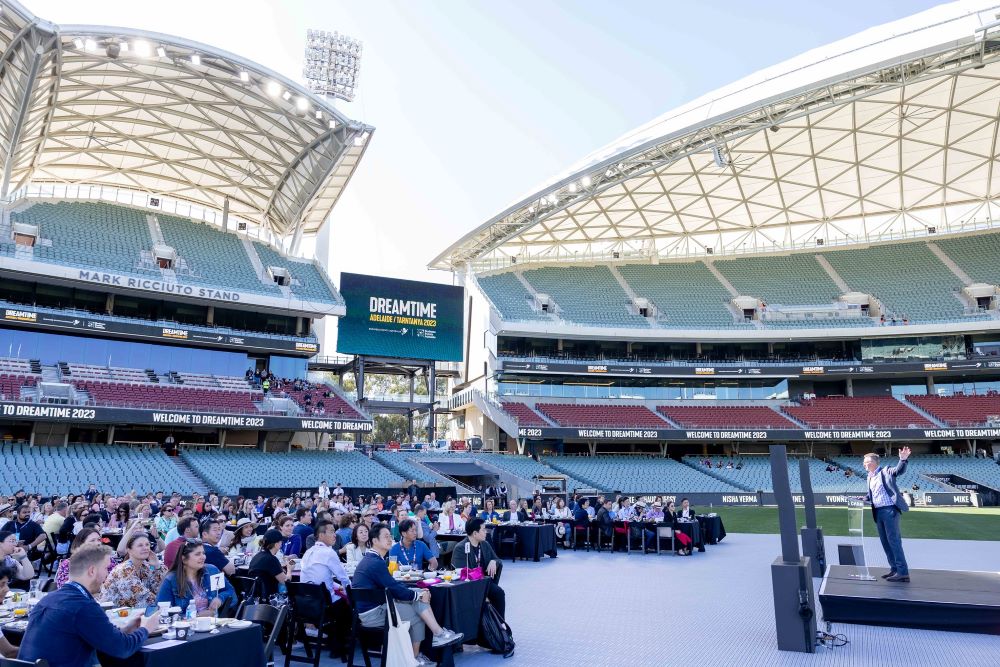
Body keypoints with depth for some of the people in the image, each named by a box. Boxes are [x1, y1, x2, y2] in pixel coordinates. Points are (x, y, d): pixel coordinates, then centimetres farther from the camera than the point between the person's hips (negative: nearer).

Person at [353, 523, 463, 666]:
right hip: (372, 613, -9)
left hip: (375, 605, 9)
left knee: (419, 599, -1)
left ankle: (439, 634, -5)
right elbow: (396, 590, -21)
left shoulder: (371, 559, 11)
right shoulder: (376, 563, -22)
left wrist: (418, 592, 3)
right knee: (417, 616, -1)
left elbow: (393, 585, 13)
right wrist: (418, 595, -5)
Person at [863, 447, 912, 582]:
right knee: (885, 542, 11)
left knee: (894, 540, -9)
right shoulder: (870, 477, 16)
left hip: (889, 510, -8)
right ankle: (894, 569, 19)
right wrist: (864, 499, 6)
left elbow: (899, 471, -24)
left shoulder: (886, 471, -5)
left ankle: (903, 572, -6)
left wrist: (903, 460, -42)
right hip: (878, 512, 8)